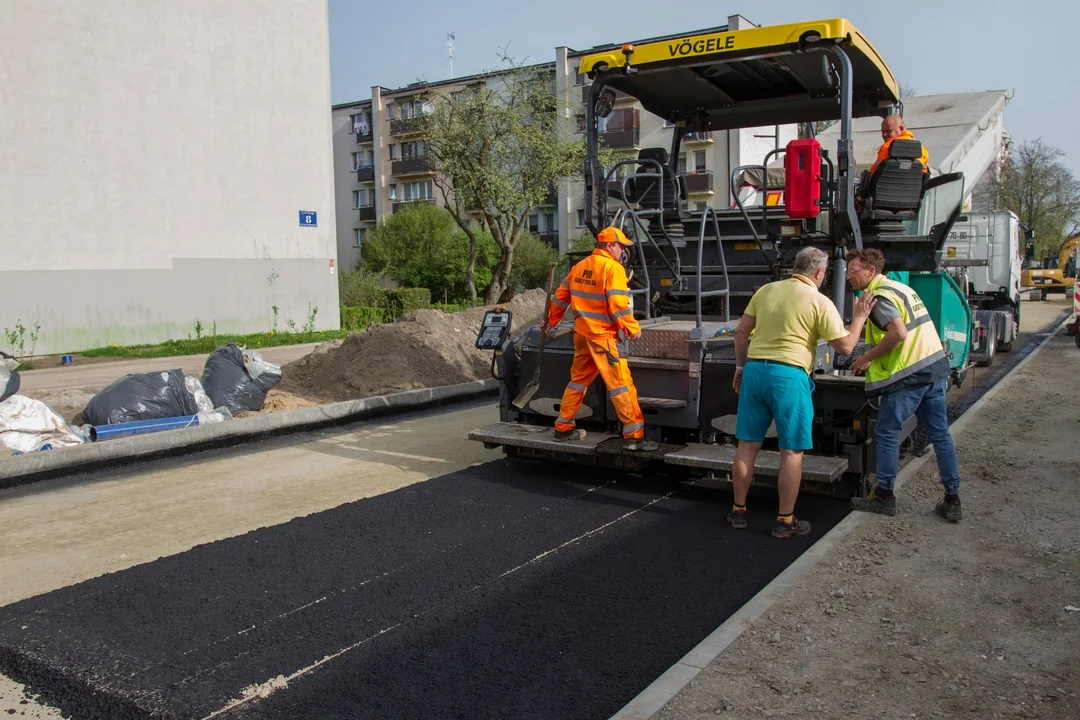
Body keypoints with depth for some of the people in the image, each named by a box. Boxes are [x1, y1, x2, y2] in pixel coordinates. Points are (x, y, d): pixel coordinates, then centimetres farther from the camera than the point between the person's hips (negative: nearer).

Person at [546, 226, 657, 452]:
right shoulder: (613, 267, -11)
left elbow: (561, 296, 18)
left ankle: (563, 427, 25)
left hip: (582, 333, 8)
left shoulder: (579, 267, 12)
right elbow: (618, 304, -19)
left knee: (578, 380, 18)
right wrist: (632, 328, -11)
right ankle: (634, 436, -3)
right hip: (604, 335, -8)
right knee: (622, 385, -4)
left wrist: (551, 321, 30)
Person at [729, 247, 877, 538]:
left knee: (747, 445, 12)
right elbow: (845, 346, -1)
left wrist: (740, 366, 21)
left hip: (754, 369, 5)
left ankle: (738, 511, 21)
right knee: (792, 451, 6)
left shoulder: (766, 290, 10)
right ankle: (785, 520, 12)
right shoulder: (819, 302, -3)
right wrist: (860, 318, 14)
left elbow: (741, 331, 11)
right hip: (789, 375, -5)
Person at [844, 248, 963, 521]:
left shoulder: (880, 296, -12)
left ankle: (884, 496, 10)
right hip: (935, 367, 9)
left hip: (909, 375, -9)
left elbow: (898, 333, -25)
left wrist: (868, 357, -14)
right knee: (940, 434, 11)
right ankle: (952, 501, 16)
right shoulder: (900, 287, 18)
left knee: (886, 432, 3)